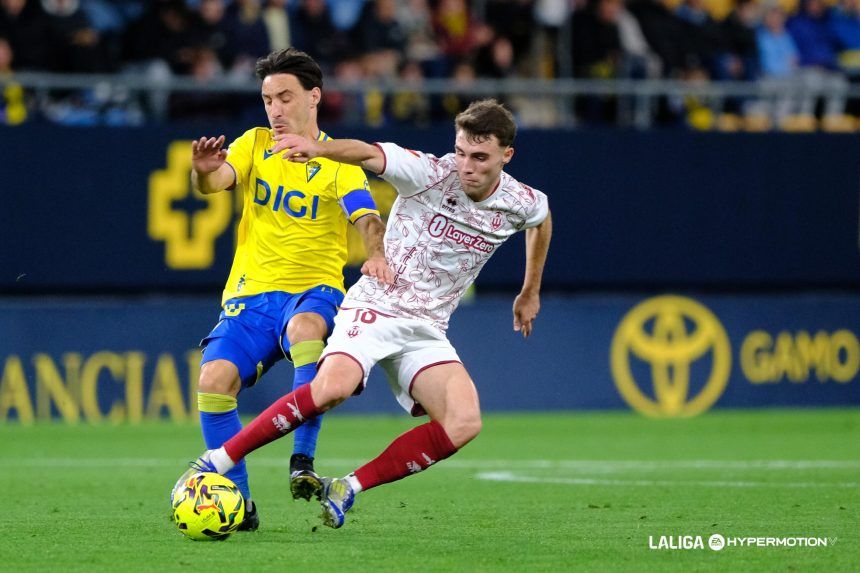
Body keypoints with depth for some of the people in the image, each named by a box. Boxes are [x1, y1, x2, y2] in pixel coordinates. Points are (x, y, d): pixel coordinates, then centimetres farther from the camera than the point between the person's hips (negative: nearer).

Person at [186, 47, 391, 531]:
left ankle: (304, 462, -34)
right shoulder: (255, 145, 10)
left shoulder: (338, 160, 3)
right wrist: (204, 172, -33)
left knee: (304, 328, -38)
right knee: (214, 381, -19)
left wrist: (377, 254, -36)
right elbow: (215, 182, -7)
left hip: (314, 290, -3)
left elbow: (367, 217, -13)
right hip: (251, 291, 3)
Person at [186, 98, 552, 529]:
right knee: (335, 385, -32)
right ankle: (219, 459, -22)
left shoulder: (520, 203, 1)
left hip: (425, 331, 4)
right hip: (374, 307, -4)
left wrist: (530, 292, 33)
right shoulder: (431, 174, -12)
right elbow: (369, 154, -27)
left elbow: (542, 219, 25)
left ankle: (349, 487, -11)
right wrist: (320, 148, -48)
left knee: (464, 424, -20)